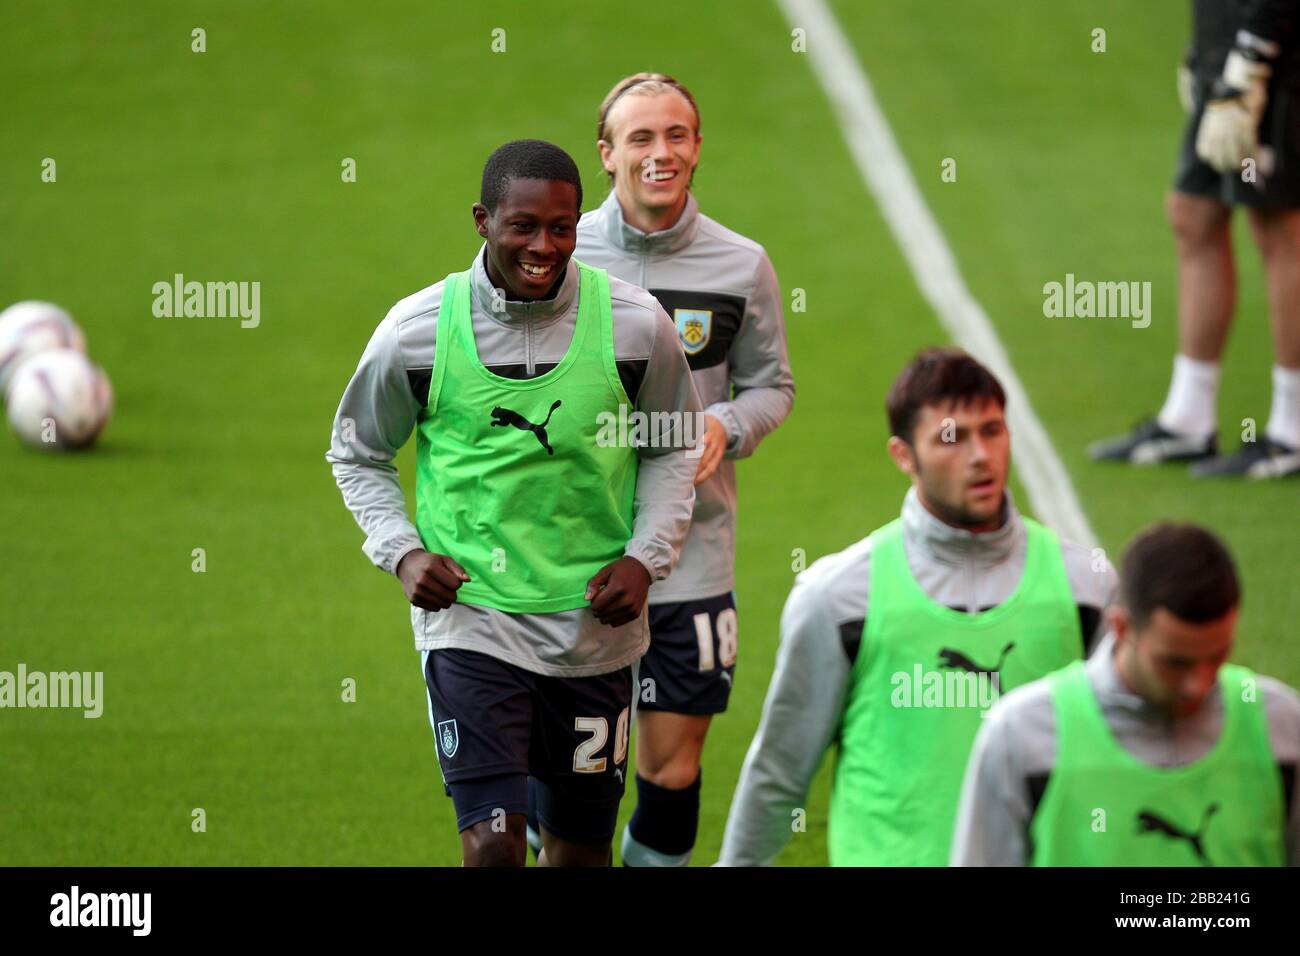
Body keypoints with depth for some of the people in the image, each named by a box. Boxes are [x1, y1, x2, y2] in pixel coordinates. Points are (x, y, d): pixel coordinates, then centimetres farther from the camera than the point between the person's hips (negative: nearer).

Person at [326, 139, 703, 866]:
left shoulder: (635, 324, -5)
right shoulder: (417, 331, -7)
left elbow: (674, 447, 11)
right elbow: (358, 453, 10)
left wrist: (646, 557, -3)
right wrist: (401, 551, -5)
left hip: (595, 626, 2)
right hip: (470, 621, -2)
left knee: (582, 849, 11)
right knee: (493, 848, -14)